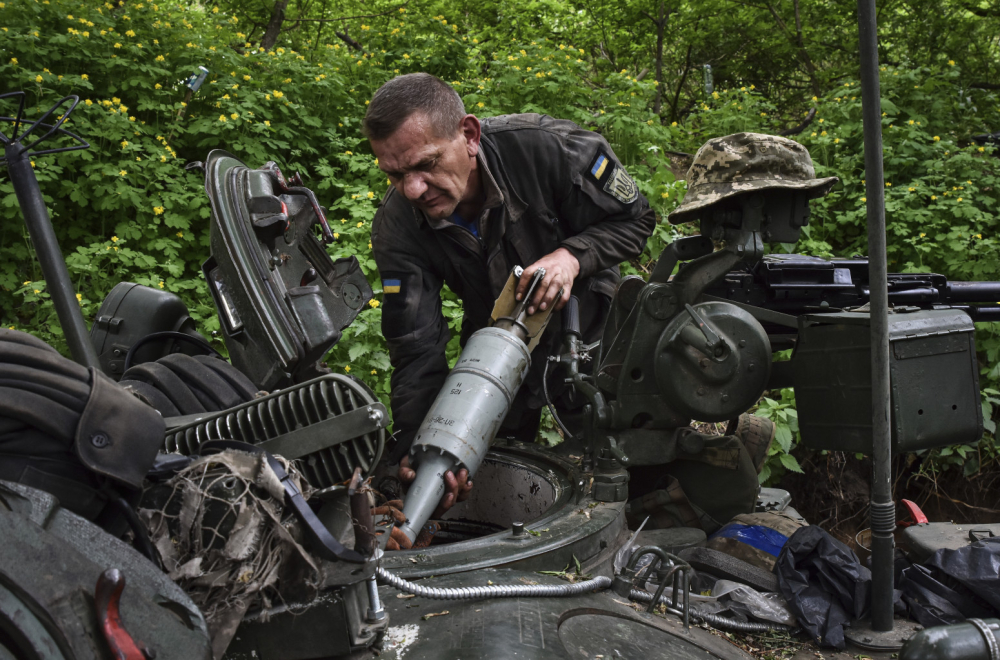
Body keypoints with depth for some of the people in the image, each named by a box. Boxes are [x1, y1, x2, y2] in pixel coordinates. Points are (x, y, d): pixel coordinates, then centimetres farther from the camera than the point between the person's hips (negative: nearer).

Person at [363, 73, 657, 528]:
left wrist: (572, 255, -37)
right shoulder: (397, 228, -24)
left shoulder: (548, 148, -33)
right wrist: (414, 449, -41)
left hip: (586, 312, -2)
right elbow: (417, 350, -26)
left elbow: (634, 217, -17)